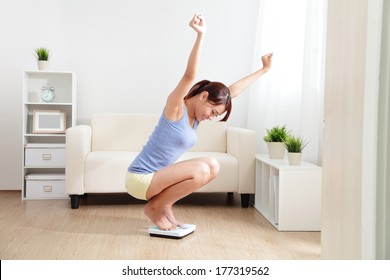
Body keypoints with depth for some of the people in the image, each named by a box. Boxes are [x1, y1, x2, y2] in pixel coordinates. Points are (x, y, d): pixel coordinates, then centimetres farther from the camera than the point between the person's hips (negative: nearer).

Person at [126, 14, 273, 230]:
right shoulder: (176, 106, -14)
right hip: (140, 178, -9)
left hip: (156, 176, 9)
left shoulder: (196, 115, 8)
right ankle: (154, 207, -6)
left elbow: (233, 91, 13)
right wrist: (200, 35, -43)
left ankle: (164, 205, 10)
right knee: (201, 170, -24)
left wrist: (263, 70, 19)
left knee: (213, 167, 7)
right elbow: (189, 75, -33)